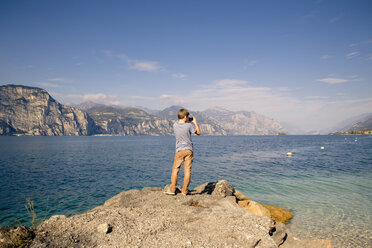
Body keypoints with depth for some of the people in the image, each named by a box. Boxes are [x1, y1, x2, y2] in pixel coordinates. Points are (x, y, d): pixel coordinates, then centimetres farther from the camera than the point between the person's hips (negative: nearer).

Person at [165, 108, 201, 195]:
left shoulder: (175, 125, -1)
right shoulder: (189, 125, -9)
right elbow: (198, 132, 6)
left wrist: (187, 122, 22)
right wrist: (195, 122, 12)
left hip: (179, 150, 1)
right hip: (189, 150, -1)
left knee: (175, 169, 9)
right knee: (187, 170, 4)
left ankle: (172, 189, 8)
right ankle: (185, 191, 7)